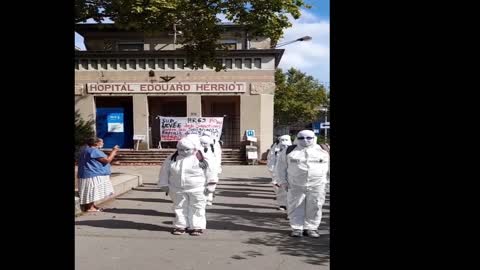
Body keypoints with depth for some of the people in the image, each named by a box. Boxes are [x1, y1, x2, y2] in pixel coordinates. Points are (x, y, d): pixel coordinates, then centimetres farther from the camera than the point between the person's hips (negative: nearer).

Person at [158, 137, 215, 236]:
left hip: (196, 189, -3)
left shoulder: (200, 158, -9)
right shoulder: (172, 158, 2)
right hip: (177, 189, 3)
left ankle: (197, 226, 14)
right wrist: (164, 184, 6)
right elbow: (164, 171, 8)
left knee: (196, 209, 3)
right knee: (179, 208, 12)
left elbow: (208, 172, -4)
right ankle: (180, 226, 24)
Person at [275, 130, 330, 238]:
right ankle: (297, 228, 13)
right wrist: (282, 181, 0)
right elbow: (281, 167, 6)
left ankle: (311, 228, 15)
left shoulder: (323, 151, 6)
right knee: (295, 207, 2)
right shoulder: (289, 151, 4)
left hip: (317, 186, 0)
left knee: (314, 207, 2)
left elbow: (327, 167, 13)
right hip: (295, 186, 0)